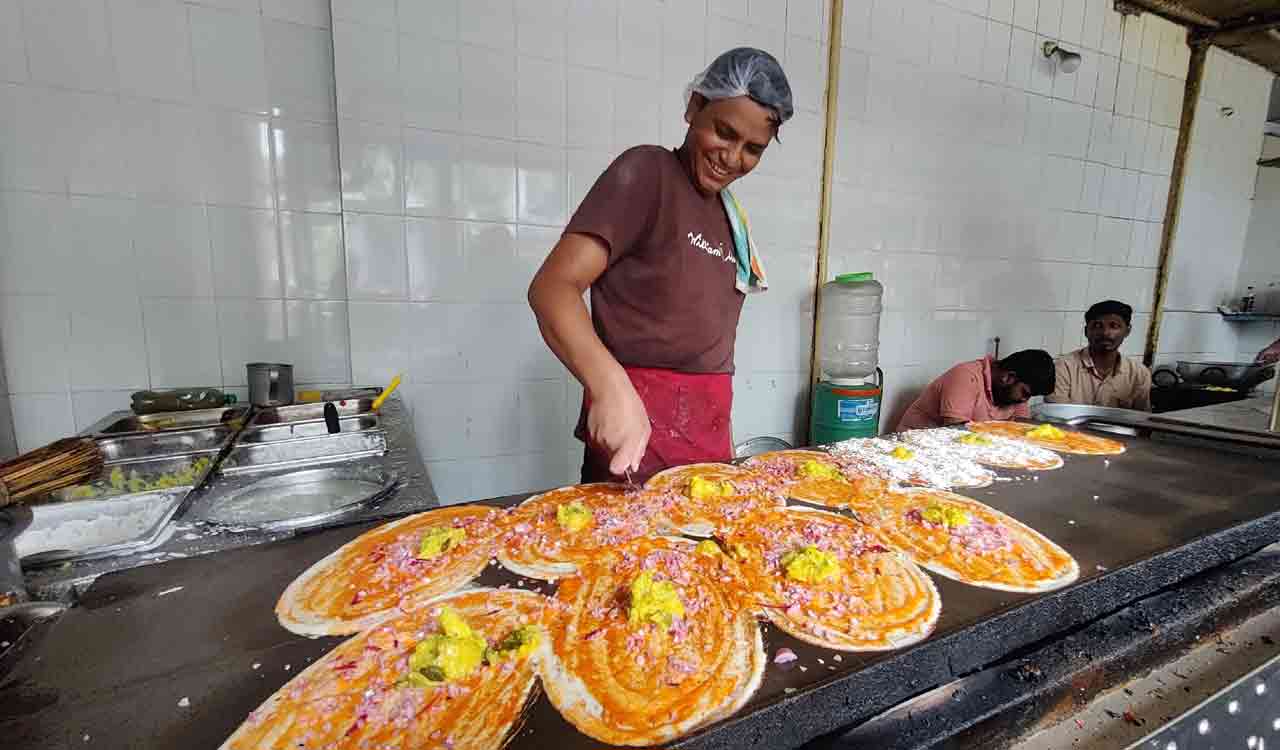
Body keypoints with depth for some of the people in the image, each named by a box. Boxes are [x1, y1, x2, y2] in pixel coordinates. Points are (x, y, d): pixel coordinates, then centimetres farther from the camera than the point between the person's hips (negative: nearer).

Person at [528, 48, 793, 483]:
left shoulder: (731, 214, 14)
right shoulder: (647, 173, -9)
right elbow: (552, 287, -20)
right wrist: (613, 389, -35)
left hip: (710, 428, 7)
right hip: (639, 423, -7)